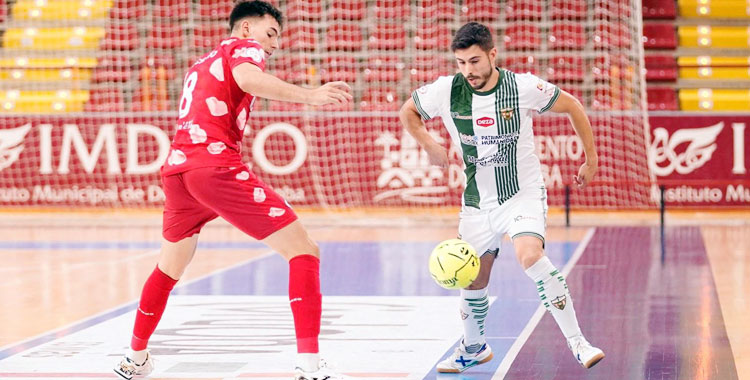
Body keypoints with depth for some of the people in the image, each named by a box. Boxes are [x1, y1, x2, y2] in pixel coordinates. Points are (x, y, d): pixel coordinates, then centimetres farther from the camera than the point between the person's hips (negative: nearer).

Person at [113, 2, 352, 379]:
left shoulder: (199, 64, 30)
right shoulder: (245, 46, 6)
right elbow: (246, 77, -18)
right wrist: (308, 95, -32)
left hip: (175, 167, 8)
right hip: (216, 167, -8)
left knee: (168, 268, 29)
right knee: (303, 251, -7)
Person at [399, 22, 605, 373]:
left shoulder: (523, 87, -17)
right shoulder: (446, 91, -11)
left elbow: (572, 107, -2)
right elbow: (407, 113, 9)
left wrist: (591, 160, 2)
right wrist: (430, 146, -6)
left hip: (523, 194, -4)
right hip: (477, 201, 4)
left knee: (530, 256, -29)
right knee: (472, 280, 8)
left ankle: (577, 343, -22)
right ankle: (473, 348, 37)